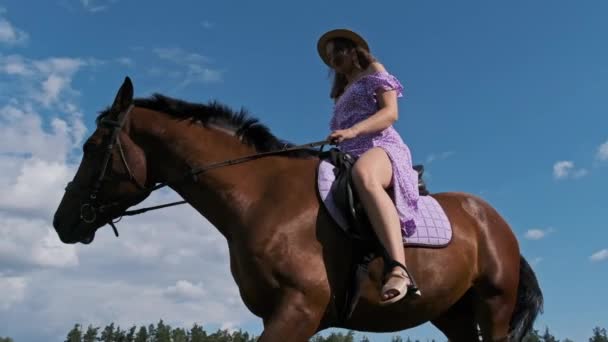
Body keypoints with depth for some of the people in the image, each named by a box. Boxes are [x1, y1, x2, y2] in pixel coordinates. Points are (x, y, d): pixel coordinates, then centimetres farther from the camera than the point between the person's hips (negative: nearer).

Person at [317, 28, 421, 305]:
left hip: (381, 148, -9)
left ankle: (399, 270, -58)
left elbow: (391, 113, -3)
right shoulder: (344, 93, 36)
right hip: (349, 158, 9)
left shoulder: (374, 71, 14)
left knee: (364, 175, -44)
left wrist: (353, 130, -18)